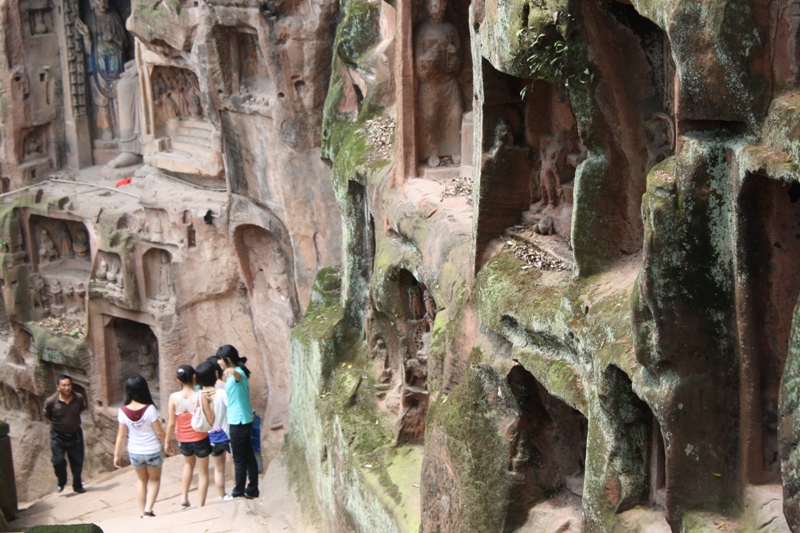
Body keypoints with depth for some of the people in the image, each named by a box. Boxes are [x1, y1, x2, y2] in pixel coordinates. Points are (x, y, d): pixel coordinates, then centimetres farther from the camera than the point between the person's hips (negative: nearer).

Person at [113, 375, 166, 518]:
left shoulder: (123, 411, -12)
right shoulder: (150, 409, -20)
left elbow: (121, 435, -6)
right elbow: (159, 432, -13)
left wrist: (117, 455, 5)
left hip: (134, 452, 2)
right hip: (152, 451, -2)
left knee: (142, 480, 26)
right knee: (155, 479, 21)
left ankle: (142, 513, 25)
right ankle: (148, 510, 6)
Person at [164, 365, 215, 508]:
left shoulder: (174, 397, -13)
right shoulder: (201, 396, -18)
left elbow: (171, 423, -9)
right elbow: (211, 421, -16)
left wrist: (167, 440, 4)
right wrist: (210, 404, -2)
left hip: (183, 441, 3)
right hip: (200, 439, -3)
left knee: (189, 464, 32)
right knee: (202, 472, 14)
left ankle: (184, 498, 26)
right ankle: (201, 506, 15)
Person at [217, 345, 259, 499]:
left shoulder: (238, 372, -18)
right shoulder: (232, 374, 13)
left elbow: (239, 376, -46)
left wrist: (232, 372, -67)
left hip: (239, 422, -10)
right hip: (241, 421, 10)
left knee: (239, 458, 1)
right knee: (248, 456, 13)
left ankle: (238, 491, 10)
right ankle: (252, 490, 19)